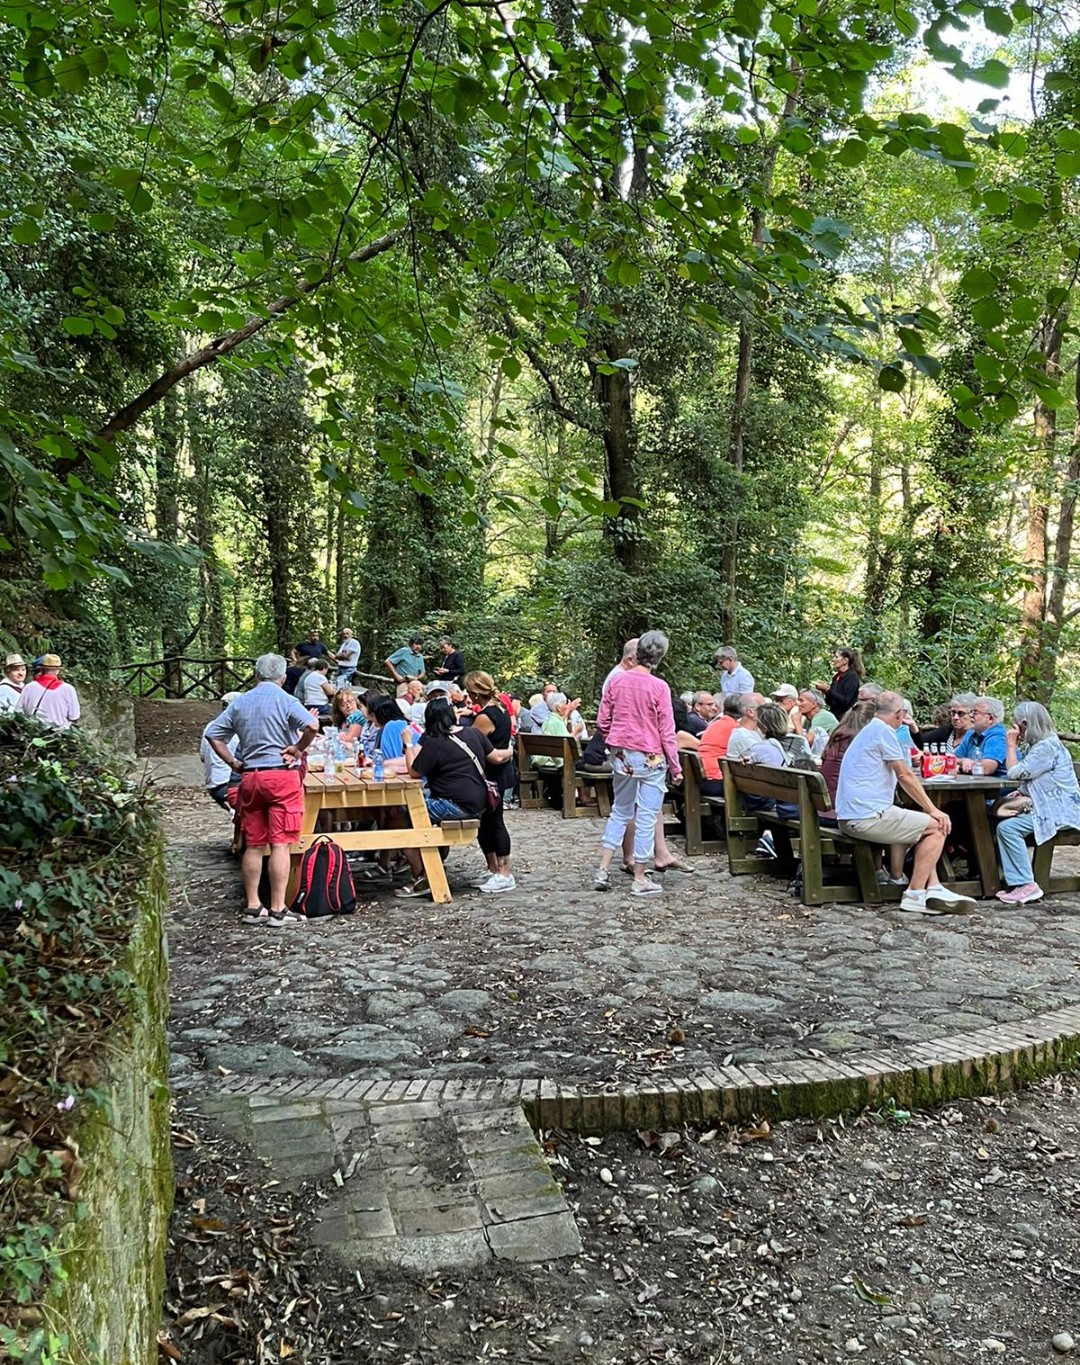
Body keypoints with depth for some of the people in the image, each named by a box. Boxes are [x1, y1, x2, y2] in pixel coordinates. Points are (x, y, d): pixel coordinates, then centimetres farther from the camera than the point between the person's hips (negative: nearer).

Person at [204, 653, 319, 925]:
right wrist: (298, 749, -8)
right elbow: (312, 725, -23)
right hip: (283, 777, -5)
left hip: (250, 777, 5)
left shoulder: (239, 703, 9)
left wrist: (233, 763, 11)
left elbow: (213, 734, 11)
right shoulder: (285, 701, -7)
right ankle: (278, 910, -3)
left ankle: (253, 907, 16)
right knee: (280, 844, -3)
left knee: (253, 845, 11)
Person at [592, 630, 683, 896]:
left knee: (620, 812, 18)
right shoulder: (659, 687, -14)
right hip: (650, 758, -5)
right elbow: (667, 732, -10)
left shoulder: (616, 681, -1)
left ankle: (603, 871, 16)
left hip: (621, 755, 5)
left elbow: (602, 722, 5)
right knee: (646, 818, 4)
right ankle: (640, 880, 11)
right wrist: (676, 767, -2)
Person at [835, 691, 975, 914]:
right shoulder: (883, 731, -8)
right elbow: (905, 776, -8)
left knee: (927, 825, 21)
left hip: (852, 817, 11)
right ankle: (915, 894, -1)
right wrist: (933, 810, -1)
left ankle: (933, 889, 9)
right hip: (868, 817, -11)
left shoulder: (868, 730, 22)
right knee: (938, 827, -3)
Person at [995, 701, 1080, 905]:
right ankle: (1016, 881, -3)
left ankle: (1028, 885, -20)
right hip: (1045, 807, 11)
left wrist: (1011, 744, -8)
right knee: (1002, 824, 3)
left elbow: (1014, 773, -18)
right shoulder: (1035, 745, 17)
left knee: (1008, 827, -22)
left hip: (1060, 811, -11)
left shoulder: (1047, 746, -16)